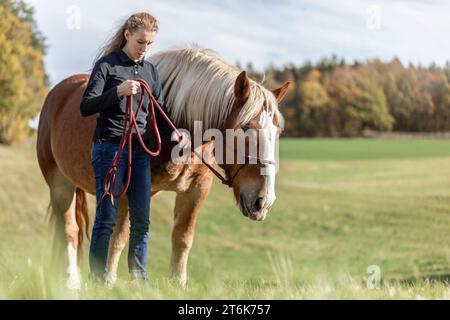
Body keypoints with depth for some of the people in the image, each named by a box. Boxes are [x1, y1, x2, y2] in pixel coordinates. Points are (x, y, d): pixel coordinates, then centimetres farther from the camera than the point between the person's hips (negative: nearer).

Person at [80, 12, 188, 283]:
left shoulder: (150, 71, 13)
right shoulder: (107, 65, -4)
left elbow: (160, 112, 13)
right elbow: (86, 107, -10)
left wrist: (173, 133, -7)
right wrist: (118, 91, -24)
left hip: (141, 150, 6)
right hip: (110, 147, -6)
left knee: (142, 221, 6)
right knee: (107, 219, -6)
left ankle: (139, 280, 15)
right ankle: (98, 280, -1)